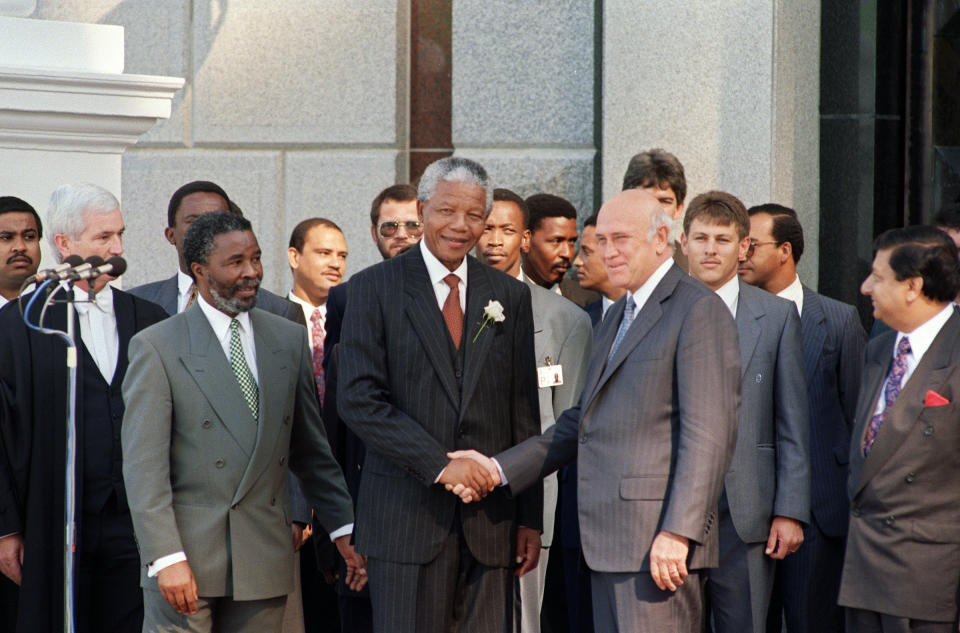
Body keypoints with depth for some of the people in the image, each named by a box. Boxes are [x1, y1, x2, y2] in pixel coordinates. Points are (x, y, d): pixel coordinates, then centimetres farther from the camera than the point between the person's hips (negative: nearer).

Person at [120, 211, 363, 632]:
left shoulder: (290, 340, 12)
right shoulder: (156, 347, -2)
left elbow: (311, 450, 19)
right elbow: (144, 465, -7)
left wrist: (343, 526, 13)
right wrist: (166, 557, -15)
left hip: (265, 559, 4)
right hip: (187, 556, -3)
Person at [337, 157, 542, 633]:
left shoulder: (510, 297, 12)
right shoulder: (374, 288, 2)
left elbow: (523, 414, 12)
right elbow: (358, 401, -7)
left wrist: (530, 517, 7)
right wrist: (440, 464, -15)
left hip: (490, 519, 3)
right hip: (406, 516, -3)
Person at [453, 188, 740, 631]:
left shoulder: (698, 310, -8)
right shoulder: (617, 317, 23)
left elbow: (708, 434, -15)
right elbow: (585, 421, 25)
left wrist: (678, 532, -22)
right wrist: (500, 469, 16)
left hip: (657, 542, -9)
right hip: (609, 542, 9)